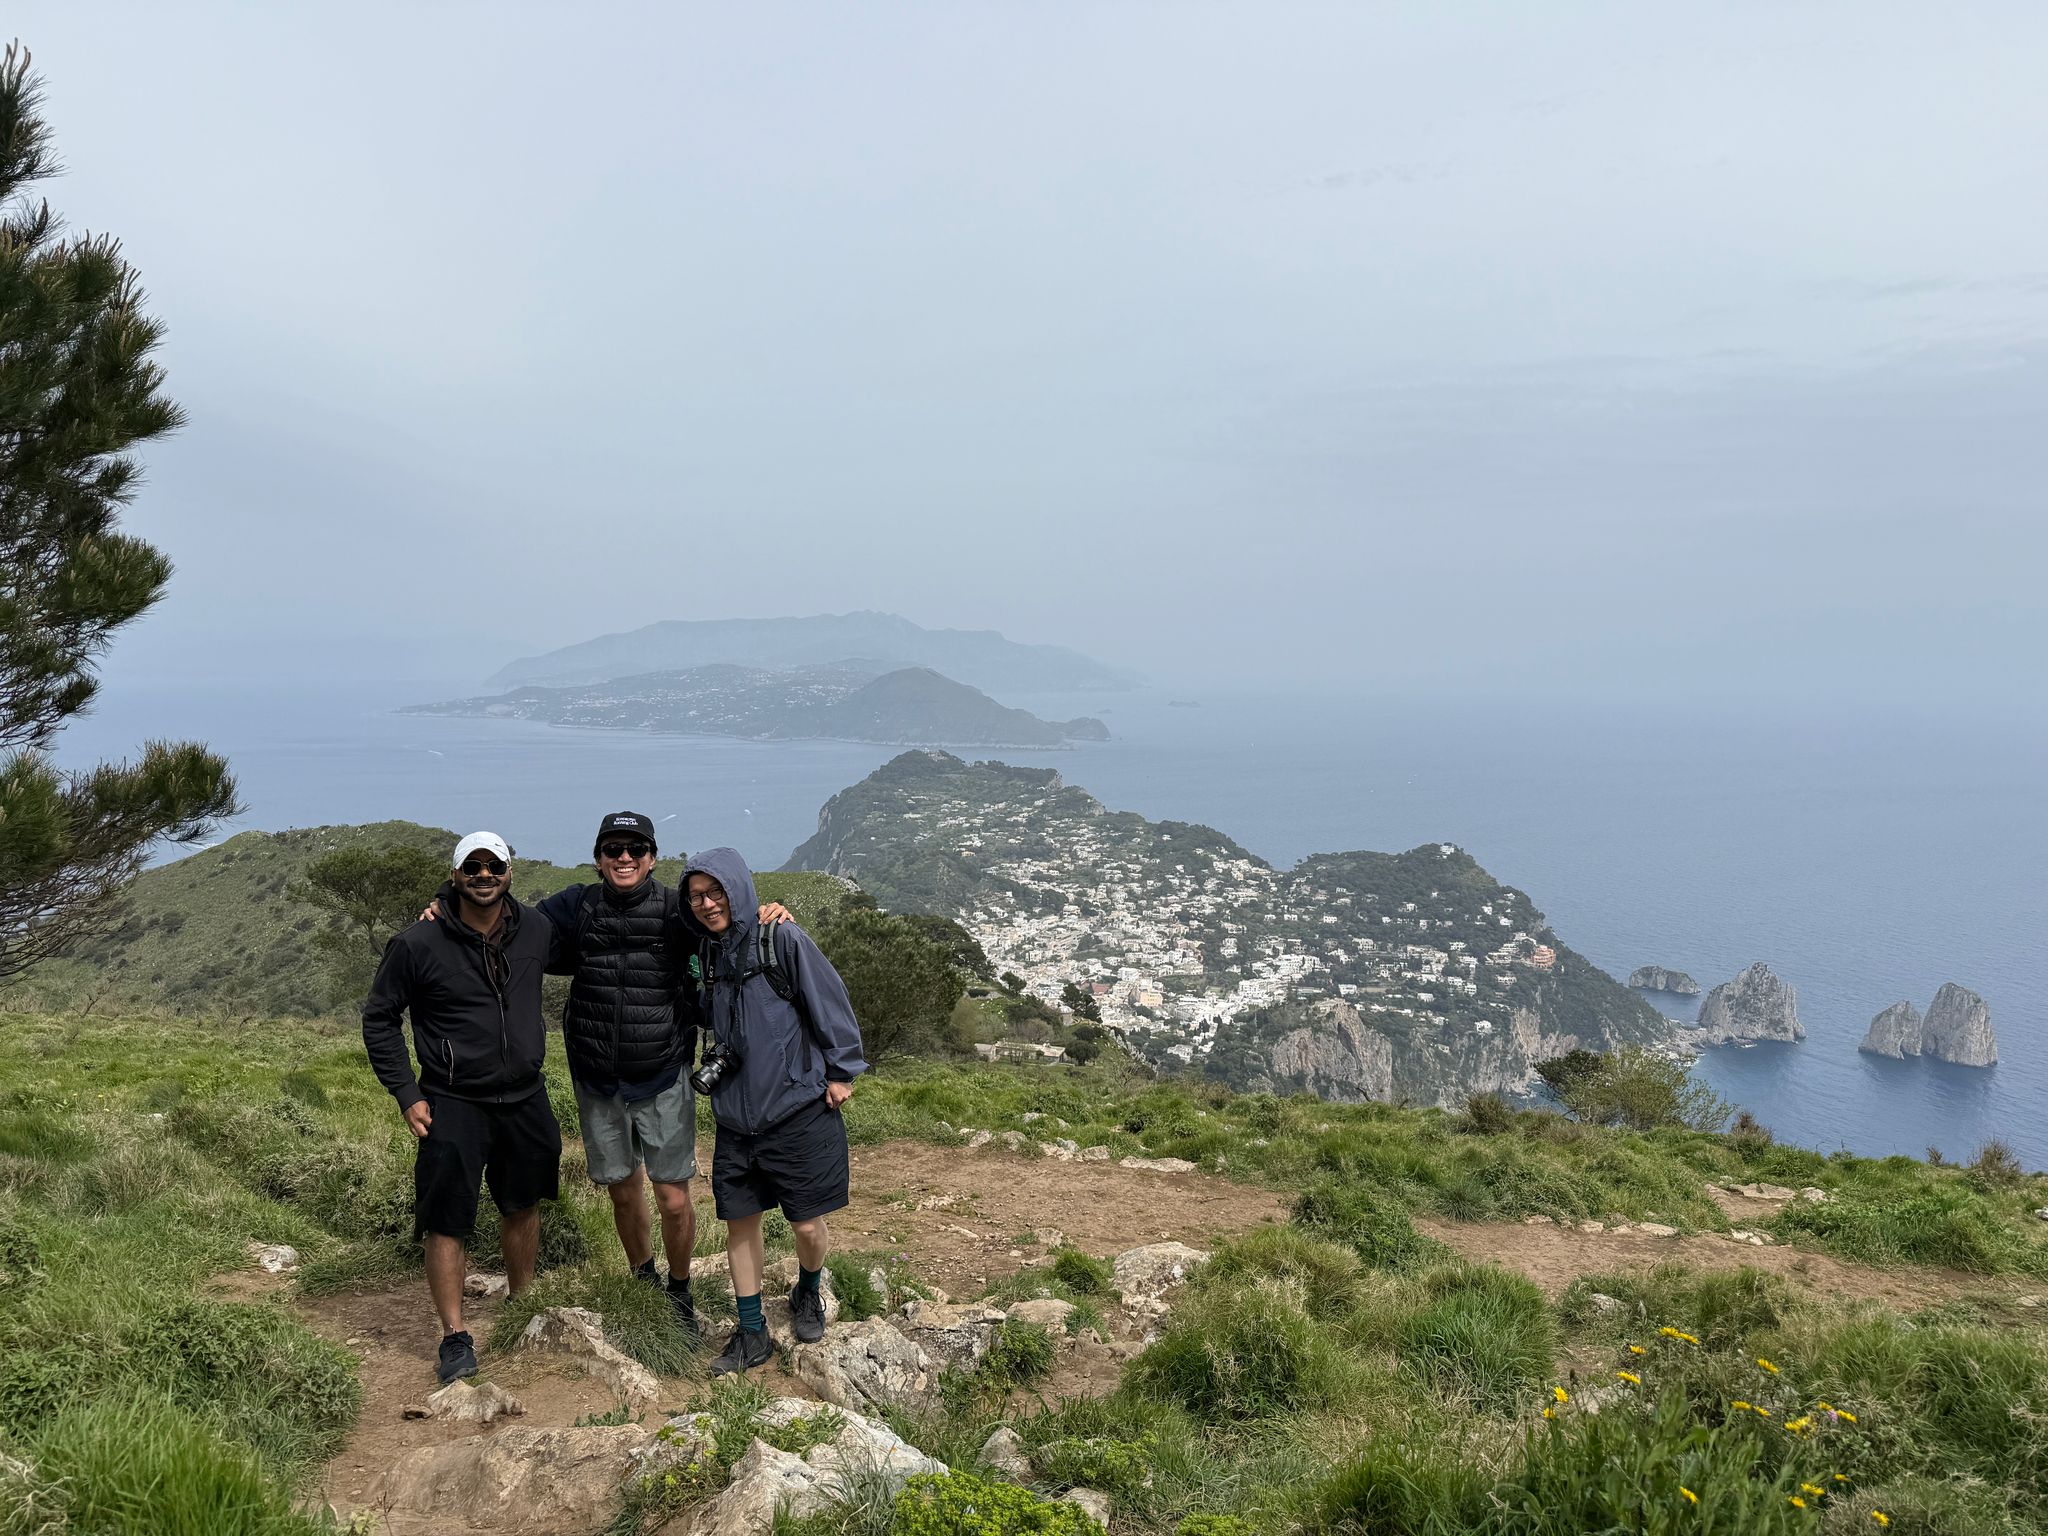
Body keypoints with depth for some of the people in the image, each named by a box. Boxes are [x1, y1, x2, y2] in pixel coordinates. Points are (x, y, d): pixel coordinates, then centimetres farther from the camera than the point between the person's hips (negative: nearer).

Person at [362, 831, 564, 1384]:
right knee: (446, 1224, -3)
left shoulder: (537, 930, -3)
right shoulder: (419, 944, -13)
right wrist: (406, 1094, -8)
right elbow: (379, 1018, -3)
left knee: (523, 1206, 19)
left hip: (525, 1098, 4)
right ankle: (455, 1338, 12)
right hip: (453, 1105, -4)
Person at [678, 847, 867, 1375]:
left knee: (808, 1225, 4)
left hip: (799, 1108, -5)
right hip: (736, 1116, 5)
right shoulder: (708, 952, 4)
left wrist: (842, 1071, -7)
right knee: (739, 1221, 9)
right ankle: (751, 1334, 23)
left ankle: (808, 1293, 36)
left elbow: (829, 1003, -9)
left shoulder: (783, 941, -14)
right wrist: (713, 1061, 13)